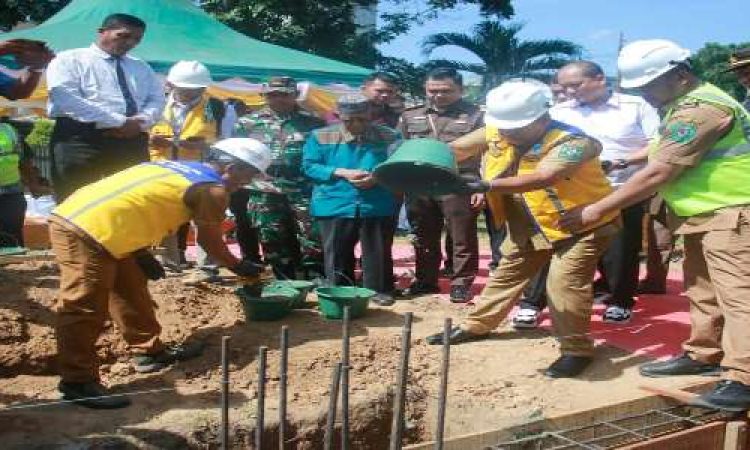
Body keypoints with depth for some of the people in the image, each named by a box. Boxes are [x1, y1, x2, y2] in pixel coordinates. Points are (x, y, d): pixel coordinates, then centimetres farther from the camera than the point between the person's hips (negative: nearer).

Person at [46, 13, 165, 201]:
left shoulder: (141, 67, 24)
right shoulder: (70, 59, 4)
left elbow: (157, 99, 15)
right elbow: (65, 98, -11)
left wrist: (141, 121, -10)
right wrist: (119, 122, -15)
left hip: (133, 139, 5)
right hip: (81, 139, -5)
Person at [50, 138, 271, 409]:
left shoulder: (174, 167, 23)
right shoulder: (213, 189, -2)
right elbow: (210, 241, 6)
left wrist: (142, 255, 20)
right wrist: (238, 267, 23)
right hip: (88, 232, -10)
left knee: (131, 292, 21)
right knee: (84, 310, -4)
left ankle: (150, 352, 34)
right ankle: (78, 383, 4)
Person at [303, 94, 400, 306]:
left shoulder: (390, 137, 2)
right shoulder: (321, 136, 2)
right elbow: (309, 167, -2)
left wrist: (377, 178, -18)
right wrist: (342, 173, -14)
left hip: (378, 206, 0)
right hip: (334, 206, 0)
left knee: (378, 252, 6)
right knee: (336, 253, 8)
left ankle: (380, 291, 20)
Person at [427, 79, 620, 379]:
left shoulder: (573, 142, -34)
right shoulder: (499, 130, -13)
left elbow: (542, 178, -50)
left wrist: (487, 185, -59)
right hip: (529, 225, 7)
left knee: (564, 283, -18)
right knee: (507, 274, 17)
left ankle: (577, 350, 2)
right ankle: (476, 326, 35)